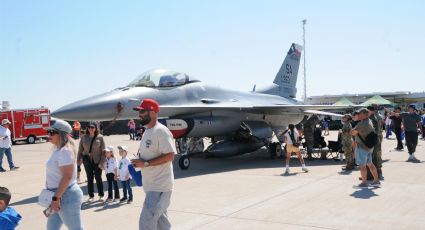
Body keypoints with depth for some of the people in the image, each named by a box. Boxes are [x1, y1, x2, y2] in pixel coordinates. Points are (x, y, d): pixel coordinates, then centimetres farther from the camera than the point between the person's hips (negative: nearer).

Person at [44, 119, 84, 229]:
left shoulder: (65, 151, -19)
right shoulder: (58, 150, 11)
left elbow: (67, 177, -25)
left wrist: (56, 198, -24)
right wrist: (55, 198, 19)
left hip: (66, 196, -10)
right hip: (59, 195, 10)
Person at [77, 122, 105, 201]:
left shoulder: (100, 137, -4)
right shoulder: (84, 137, 2)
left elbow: (103, 150, -5)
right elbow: (80, 150, 7)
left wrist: (101, 162, -11)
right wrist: (79, 160, 1)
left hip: (97, 161, -2)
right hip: (87, 160, 2)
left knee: (98, 178, 5)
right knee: (89, 178, 8)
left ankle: (101, 195, 18)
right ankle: (91, 196, 18)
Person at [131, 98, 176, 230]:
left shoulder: (161, 131, -17)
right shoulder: (147, 131, 14)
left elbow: (170, 156, -23)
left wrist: (145, 163, -22)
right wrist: (138, 162, 5)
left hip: (160, 186, -10)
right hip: (151, 185, 10)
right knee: (160, 219, 19)